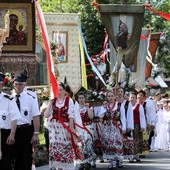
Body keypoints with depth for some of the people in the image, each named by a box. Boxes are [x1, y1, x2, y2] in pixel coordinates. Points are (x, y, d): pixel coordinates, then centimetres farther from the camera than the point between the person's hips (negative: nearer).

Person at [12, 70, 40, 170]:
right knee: (15, 156, 11)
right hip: (13, 129, 2)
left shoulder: (30, 98, -5)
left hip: (26, 130, -2)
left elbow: (36, 117, -9)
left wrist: (36, 134, -14)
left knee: (26, 157, 6)